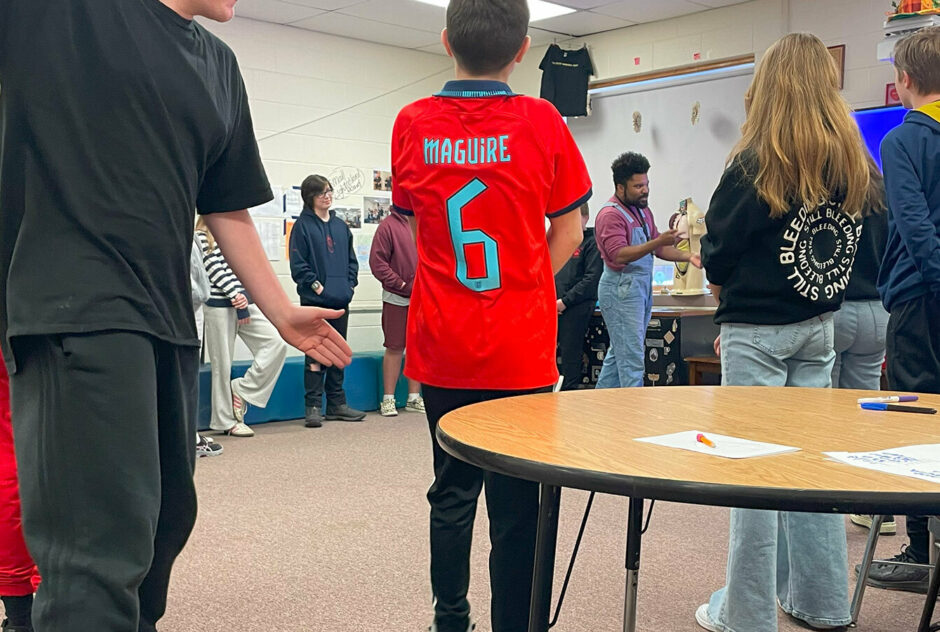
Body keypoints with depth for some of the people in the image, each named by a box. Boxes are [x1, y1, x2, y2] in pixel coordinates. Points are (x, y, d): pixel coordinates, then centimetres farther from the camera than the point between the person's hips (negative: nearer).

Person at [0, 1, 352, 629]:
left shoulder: (219, 64, 20)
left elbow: (229, 207, 22)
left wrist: (282, 311, 22)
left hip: (168, 316, 8)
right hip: (74, 301, -7)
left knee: (167, 518, 12)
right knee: (104, 546, -14)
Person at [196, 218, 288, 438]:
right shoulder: (201, 236, 1)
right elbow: (214, 269, -8)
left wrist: (243, 295, -7)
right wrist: (236, 295, -13)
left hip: (244, 301, 6)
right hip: (219, 306, -6)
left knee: (276, 343, -10)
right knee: (222, 363, -1)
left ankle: (241, 390, 2)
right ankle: (227, 421, 11)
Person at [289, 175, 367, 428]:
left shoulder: (341, 226, 13)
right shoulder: (303, 226, -4)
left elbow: (351, 259, 17)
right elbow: (298, 264, -9)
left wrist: (350, 283, 4)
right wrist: (317, 286, -14)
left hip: (341, 301, 6)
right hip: (314, 302, -6)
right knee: (315, 354, -4)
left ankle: (337, 404, 20)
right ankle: (313, 406, 3)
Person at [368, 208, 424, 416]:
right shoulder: (388, 226, -7)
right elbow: (377, 262, -11)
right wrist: (400, 284, -12)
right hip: (396, 299, -5)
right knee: (395, 348, 1)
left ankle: (414, 397, 20)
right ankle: (388, 399, 11)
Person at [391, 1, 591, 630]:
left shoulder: (413, 124, -1)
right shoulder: (540, 121, -7)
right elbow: (569, 234, 0)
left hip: (441, 346, 3)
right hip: (520, 348, -3)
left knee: (452, 492, 18)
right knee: (517, 506, 6)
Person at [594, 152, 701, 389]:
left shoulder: (643, 211, 16)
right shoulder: (610, 214, -14)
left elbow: (658, 247, 20)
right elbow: (619, 255, -24)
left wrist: (688, 256, 5)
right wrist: (657, 242, -31)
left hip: (642, 286, 9)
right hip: (621, 288, -9)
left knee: (619, 351, 13)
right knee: (631, 356, -9)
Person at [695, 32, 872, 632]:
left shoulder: (755, 166, -13)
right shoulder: (853, 166, 4)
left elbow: (716, 256, -6)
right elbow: (847, 250, 12)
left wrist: (728, 290, 11)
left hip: (757, 330, -6)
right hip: (819, 325, 6)